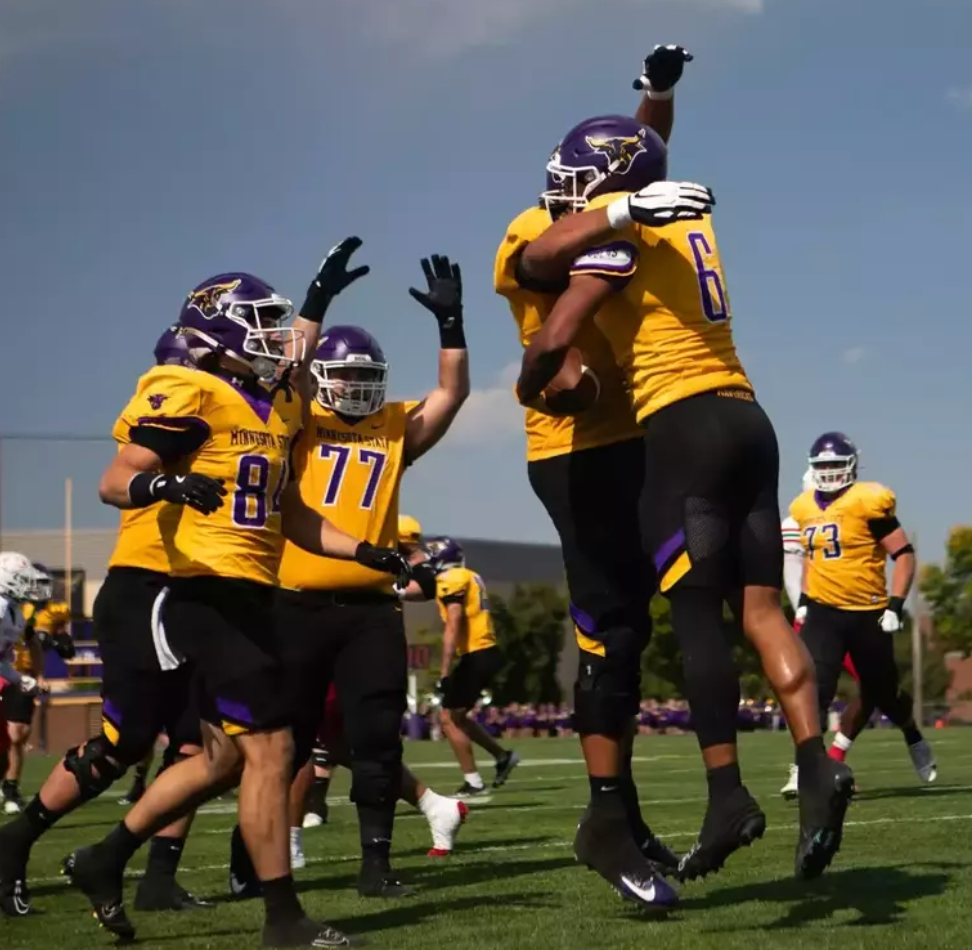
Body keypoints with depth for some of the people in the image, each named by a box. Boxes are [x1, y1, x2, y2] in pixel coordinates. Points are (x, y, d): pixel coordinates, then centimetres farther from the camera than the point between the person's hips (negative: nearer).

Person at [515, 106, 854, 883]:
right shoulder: (687, 214, 18)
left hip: (686, 429, -7)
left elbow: (557, 338, -9)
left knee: (697, 615, -8)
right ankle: (817, 766, -11)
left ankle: (728, 795, -12)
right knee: (760, 607, 2)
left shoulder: (619, 234, -4)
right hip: (747, 419, 8)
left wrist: (528, 386, 7)